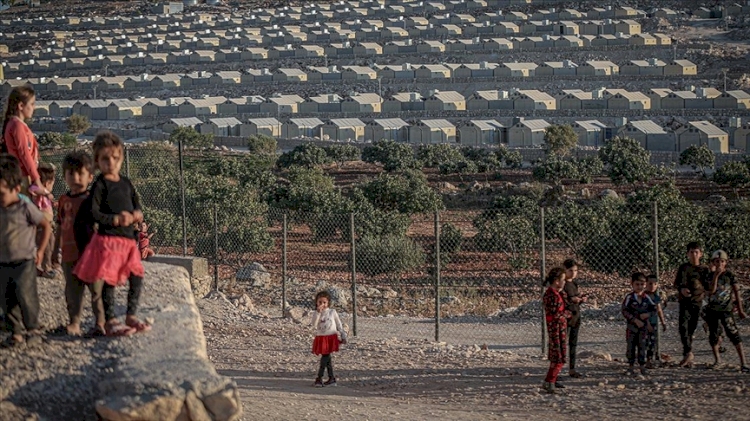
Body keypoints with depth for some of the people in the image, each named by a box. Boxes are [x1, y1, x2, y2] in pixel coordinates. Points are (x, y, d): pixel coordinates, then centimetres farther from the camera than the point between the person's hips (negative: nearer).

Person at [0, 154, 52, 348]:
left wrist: (40, 250, -3)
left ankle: (33, 330, 3)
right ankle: (16, 333, 14)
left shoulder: (26, 208, -11)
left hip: (25, 262, -6)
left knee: (26, 296, -11)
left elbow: (47, 227, -2)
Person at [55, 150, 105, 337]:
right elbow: (60, 227, 15)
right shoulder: (64, 200, 9)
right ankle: (74, 323, 16)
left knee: (96, 289, 0)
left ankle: (100, 323, 6)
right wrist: (56, 250, 16)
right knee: (73, 291, 10)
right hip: (69, 254, 5)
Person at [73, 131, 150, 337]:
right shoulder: (100, 185, -7)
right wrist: (115, 219, -17)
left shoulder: (126, 183, 14)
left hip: (129, 239, 7)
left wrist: (134, 215, -5)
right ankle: (110, 322, 3)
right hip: (108, 239, -7)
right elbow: (91, 213, -13)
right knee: (109, 281, -4)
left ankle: (131, 316, 21)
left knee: (137, 277, 8)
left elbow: (137, 206, 18)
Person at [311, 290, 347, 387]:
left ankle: (319, 378, -8)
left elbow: (339, 325, 7)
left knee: (325, 357, -10)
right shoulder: (316, 314, 4)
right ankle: (331, 378, 12)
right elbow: (314, 325, -14)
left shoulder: (332, 312, 1)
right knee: (327, 358, 5)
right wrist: (318, 312, -20)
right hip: (321, 338, 3)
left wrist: (343, 336, 6)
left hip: (331, 338, -2)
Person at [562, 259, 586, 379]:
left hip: (576, 316, 8)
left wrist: (582, 299, 1)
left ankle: (572, 369, 22)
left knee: (573, 343, 13)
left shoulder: (574, 284, 12)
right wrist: (570, 300, -30)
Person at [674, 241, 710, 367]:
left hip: (698, 301, 2)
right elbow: (677, 283, -5)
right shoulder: (683, 268, 2)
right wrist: (681, 289, -27)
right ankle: (688, 353, -22)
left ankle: (687, 354, 15)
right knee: (683, 326, -19)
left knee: (691, 329, 6)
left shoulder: (704, 269, 7)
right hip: (685, 301, -2)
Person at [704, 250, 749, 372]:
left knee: (733, 333, -13)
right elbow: (711, 290, -15)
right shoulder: (710, 276, 0)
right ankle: (717, 359, 31)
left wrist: (740, 309, -1)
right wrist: (716, 275, -23)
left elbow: (736, 292, 0)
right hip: (712, 310, 3)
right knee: (713, 335, 11)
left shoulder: (730, 275, -3)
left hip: (726, 310, -3)